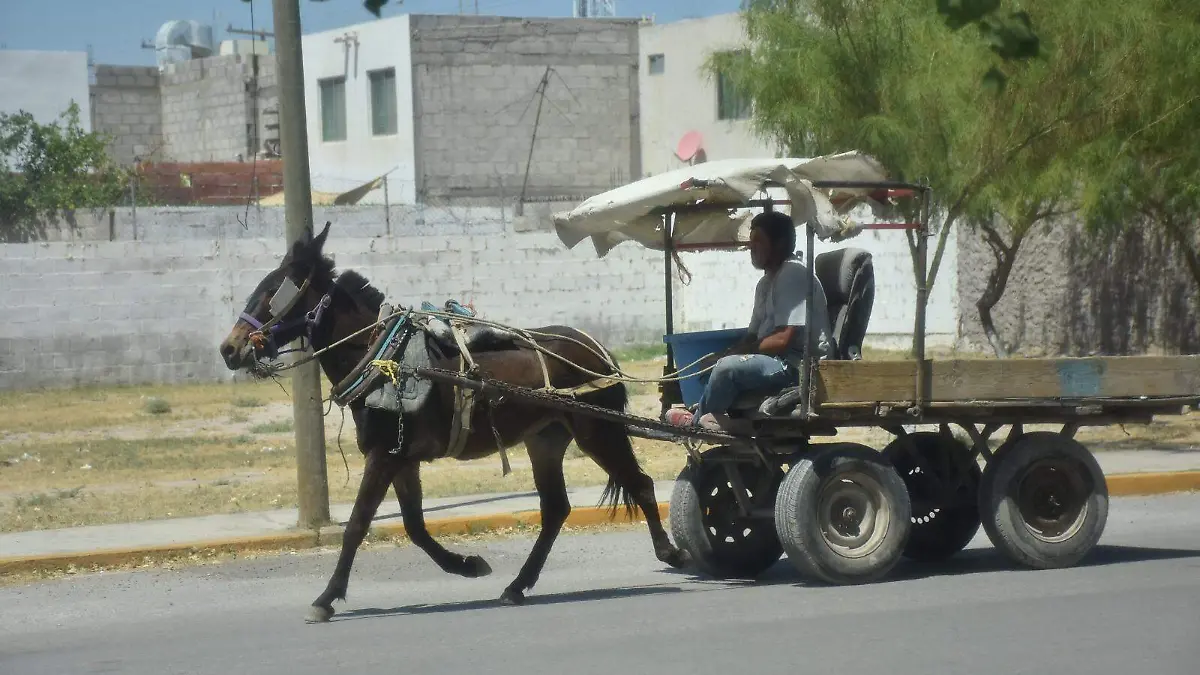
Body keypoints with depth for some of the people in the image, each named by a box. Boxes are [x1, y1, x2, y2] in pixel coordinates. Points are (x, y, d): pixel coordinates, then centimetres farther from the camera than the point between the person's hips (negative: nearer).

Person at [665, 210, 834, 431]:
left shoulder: (794, 274, -14)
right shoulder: (766, 283, 17)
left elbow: (784, 340, -21)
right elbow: (753, 337, 18)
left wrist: (727, 355, -14)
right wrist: (721, 356, -3)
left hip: (800, 365, -11)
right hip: (780, 362, 11)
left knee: (728, 367, -25)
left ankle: (696, 421, -2)